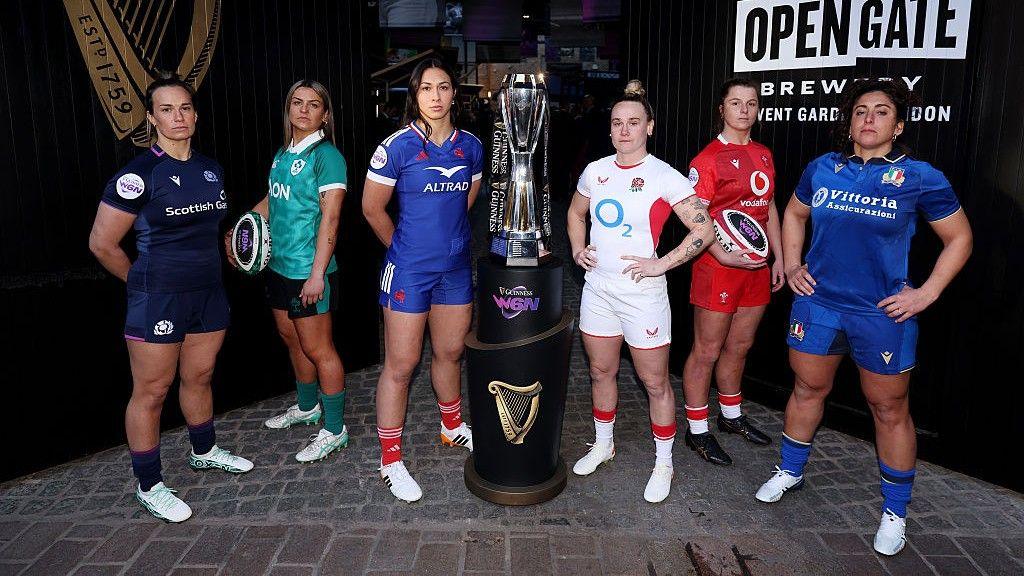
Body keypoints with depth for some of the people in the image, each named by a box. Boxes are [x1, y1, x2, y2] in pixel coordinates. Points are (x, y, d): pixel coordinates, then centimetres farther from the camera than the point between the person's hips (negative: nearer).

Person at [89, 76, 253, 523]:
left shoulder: (210, 168, 8)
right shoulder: (139, 174, -13)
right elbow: (102, 243, -9)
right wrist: (144, 283, 1)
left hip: (209, 293, 6)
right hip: (159, 300, -6)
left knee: (199, 377, 19)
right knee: (151, 392, 3)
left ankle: (204, 451, 40)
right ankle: (149, 487, 16)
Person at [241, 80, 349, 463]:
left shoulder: (326, 156, -13)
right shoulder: (283, 154, 11)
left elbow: (329, 219, -19)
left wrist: (317, 274, -23)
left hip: (309, 271, -8)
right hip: (279, 265, 8)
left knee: (318, 349, 0)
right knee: (291, 338, 21)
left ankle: (334, 430, 14)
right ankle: (307, 407, 41)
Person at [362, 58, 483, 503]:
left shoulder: (470, 146, 3)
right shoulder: (397, 145, -12)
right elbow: (372, 208, -4)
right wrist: (405, 248, 7)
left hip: (455, 268, 5)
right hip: (409, 271, -5)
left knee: (450, 353, 19)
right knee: (401, 365, 2)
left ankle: (453, 427, 43)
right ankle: (391, 461, 16)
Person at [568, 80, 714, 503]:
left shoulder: (665, 178, -11)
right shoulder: (595, 171, 5)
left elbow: (704, 230, -13)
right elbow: (576, 213, 23)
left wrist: (661, 264, -17)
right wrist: (578, 249, 7)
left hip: (641, 290, -5)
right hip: (598, 286, 5)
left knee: (655, 382, 6)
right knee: (601, 372, 18)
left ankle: (663, 463, 23)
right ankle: (603, 444, 38)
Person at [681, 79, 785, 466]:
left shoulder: (763, 155, 12)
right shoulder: (708, 159, -10)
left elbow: (769, 208, 18)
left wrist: (779, 258, 15)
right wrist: (724, 256, -27)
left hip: (756, 267, 7)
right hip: (718, 265, -7)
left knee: (739, 346, 18)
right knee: (707, 351, 2)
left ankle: (731, 415, 36)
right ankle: (697, 431, 15)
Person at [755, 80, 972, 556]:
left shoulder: (919, 177, -8)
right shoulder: (822, 169, 1)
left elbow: (959, 238, 1)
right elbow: (793, 214, 18)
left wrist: (926, 293, -7)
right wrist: (791, 266, 8)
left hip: (882, 313, -2)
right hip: (817, 302, 3)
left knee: (889, 410, 9)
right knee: (807, 390, 16)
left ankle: (894, 512, 27)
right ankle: (790, 472, 38)